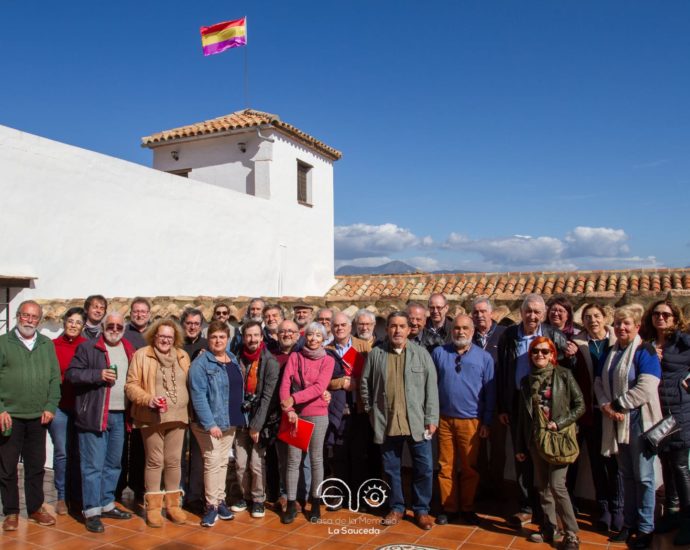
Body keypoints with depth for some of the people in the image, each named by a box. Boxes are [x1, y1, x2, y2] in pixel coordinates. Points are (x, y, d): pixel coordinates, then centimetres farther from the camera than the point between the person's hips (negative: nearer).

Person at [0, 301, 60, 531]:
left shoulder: (47, 345, 9)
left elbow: (55, 378, 7)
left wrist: (50, 407, -1)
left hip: (38, 417, 3)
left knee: (36, 466, 11)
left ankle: (35, 508, 24)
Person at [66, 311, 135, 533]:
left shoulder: (129, 350, 13)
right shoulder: (88, 348, -3)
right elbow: (71, 373, -8)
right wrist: (98, 374, -20)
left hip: (119, 415, 6)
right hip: (95, 414, -5)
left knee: (114, 464, 14)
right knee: (93, 465, -2)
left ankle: (107, 504, 27)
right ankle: (91, 511, 7)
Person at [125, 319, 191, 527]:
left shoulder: (182, 356, 10)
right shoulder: (141, 355, -3)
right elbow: (131, 385, -4)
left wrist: (188, 409, 7)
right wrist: (148, 399, -19)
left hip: (177, 417, 4)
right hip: (152, 418, -3)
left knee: (174, 461, 9)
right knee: (154, 461, 3)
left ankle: (173, 504, 21)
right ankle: (153, 507, 16)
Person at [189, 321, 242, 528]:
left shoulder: (233, 359, 9)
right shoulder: (201, 363, -12)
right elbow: (198, 396, -18)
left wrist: (239, 416, 10)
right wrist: (209, 423, -24)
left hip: (230, 421, 6)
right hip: (210, 422, -6)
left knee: (223, 462, 14)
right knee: (212, 462, -3)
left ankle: (220, 500, 25)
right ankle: (211, 505, 9)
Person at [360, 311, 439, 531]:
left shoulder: (421, 353, -1)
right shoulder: (375, 354, 2)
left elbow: (431, 388, -2)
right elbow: (365, 385, 10)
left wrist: (431, 419, -5)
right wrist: (371, 411, 6)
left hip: (417, 422, -1)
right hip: (386, 423, 1)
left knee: (424, 468, 4)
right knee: (391, 468, 12)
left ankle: (421, 509, 22)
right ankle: (396, 507, 28)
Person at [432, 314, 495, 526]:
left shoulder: (484, 357, 0)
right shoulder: (439, 353, 1)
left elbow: (490, 392, 1)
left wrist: (487, 422, -1)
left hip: (471, 421, 0)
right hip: (444, 419, 1)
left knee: (470, 468, 10)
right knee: (446, 466, 9)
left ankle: (467, 509, 26)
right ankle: (449, 508, 23)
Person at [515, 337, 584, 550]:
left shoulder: (564, 375, -5)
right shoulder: (527, 381, 7)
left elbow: (580, 405, -3)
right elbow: (522, 415, 10)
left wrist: (559, 423, -16)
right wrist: (519, 446, 11)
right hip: (536, 439, 5)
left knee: (557, 486, -9)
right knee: (542, 486, 11)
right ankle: (549, 528, 24)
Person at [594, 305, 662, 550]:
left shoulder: (645, 352, -9)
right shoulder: (611, 352, 11)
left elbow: (645, 389, -19)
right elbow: (599, 382, 9)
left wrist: (616, 405, -12)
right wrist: (606, 406, -9)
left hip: (639, 421, -6)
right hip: (617, 422, 6)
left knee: (643, 476, 1)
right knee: (626, 474, 14)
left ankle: (645, 528, 14)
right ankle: (629, 523, 25)